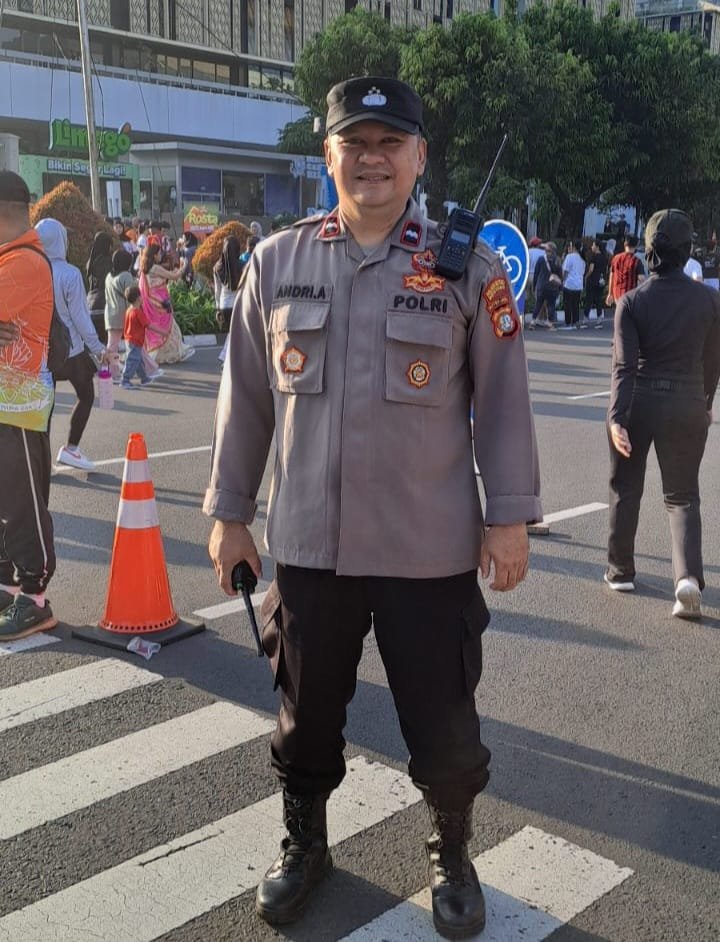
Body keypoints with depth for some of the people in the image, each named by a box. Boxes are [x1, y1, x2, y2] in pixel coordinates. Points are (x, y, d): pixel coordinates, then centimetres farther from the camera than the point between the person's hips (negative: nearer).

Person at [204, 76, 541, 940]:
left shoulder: (468, 266, -3)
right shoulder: (276, 262, 2)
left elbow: (503, 400, -1)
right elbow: (245, 397, 7)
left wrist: (509, 517, -3)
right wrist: (229, 511, 8)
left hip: (432, 550, -2)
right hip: (307, 544, 2)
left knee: (444, 724, 10)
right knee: (306, 714, 17)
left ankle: (451, 855, 39)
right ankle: (303, 845, 44)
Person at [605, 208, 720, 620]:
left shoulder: (632, 301, -8)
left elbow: (624, 364, -15)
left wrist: (616, 417, -19)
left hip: (638, 404, -1)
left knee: (626, 491, 16)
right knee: (682, 496, 10)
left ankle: (621, 570, 27)